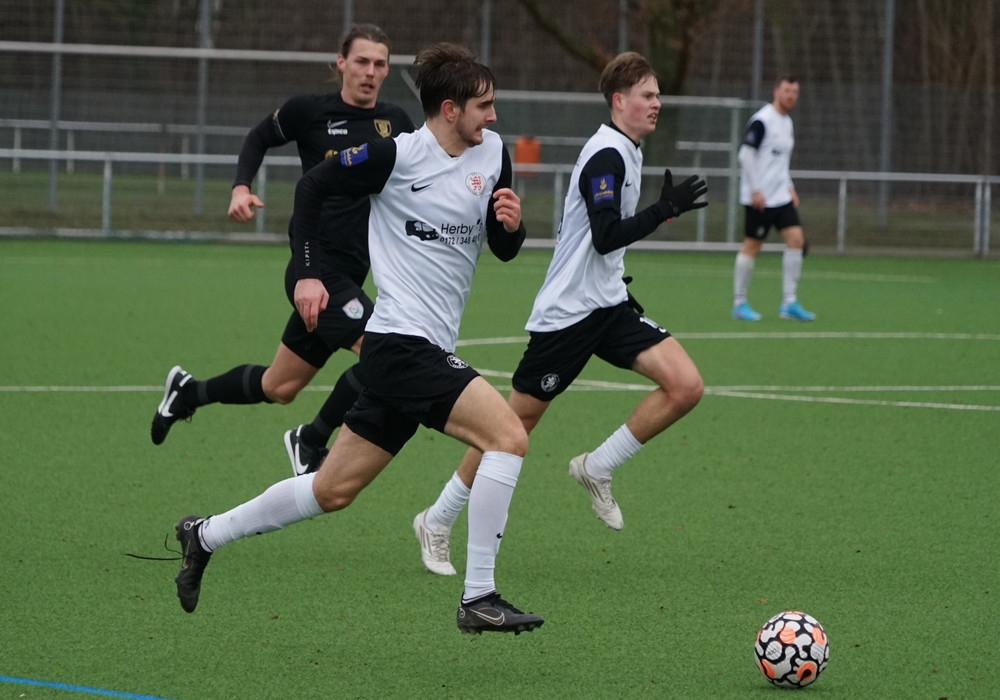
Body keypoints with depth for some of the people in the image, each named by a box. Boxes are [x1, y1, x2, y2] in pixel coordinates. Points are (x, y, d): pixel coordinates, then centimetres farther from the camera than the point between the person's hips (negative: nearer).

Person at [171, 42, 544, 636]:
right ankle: (478, 599, -19)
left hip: (426, 352, 8)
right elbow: (313, 185, 1)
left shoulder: (493, 154, 8)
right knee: (509, 435, -22)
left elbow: (506, 250, 15)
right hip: (401, 341, -8)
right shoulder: (398, 155, -12)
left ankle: (206, 536, 30)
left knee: (334, 489, 14)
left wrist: (512, 224, -8)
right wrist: (309, 272, -4)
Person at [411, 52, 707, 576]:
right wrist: (665, 209, -29)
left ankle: (597, 469, 6)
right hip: (566, 312, -9)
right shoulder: (606, 155, -16)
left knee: (686, 386, -10)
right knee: (518, 421, -2)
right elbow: (606, 236, -25)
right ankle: (437, 522, 13)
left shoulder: (625, 153, 13)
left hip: (607, 305, 9)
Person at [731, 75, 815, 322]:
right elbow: (746, 154, -16)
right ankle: (739, 303, 8)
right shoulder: (761, 120, -13)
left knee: (796, 239, -3)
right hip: (760, 198, -8)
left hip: (781, 197, 8)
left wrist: (790, 188, 16)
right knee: (751, 246, -2)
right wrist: (755, 190, -19)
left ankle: (789, 303, 0)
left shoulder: (787, 123, 15)